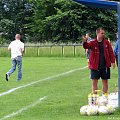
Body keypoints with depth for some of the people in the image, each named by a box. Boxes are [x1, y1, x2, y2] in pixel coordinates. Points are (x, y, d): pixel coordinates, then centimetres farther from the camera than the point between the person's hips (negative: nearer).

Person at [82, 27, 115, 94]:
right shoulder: (93, 43, -3)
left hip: (105, 66, 2)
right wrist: (85, 42, -44)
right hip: (95, 66, -2)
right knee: (94, 81, 1)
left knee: (105, 81, 8)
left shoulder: (106, 42, 5)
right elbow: (87, 46, -21)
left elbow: (111, 52, 6)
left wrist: (112, 61, -3)